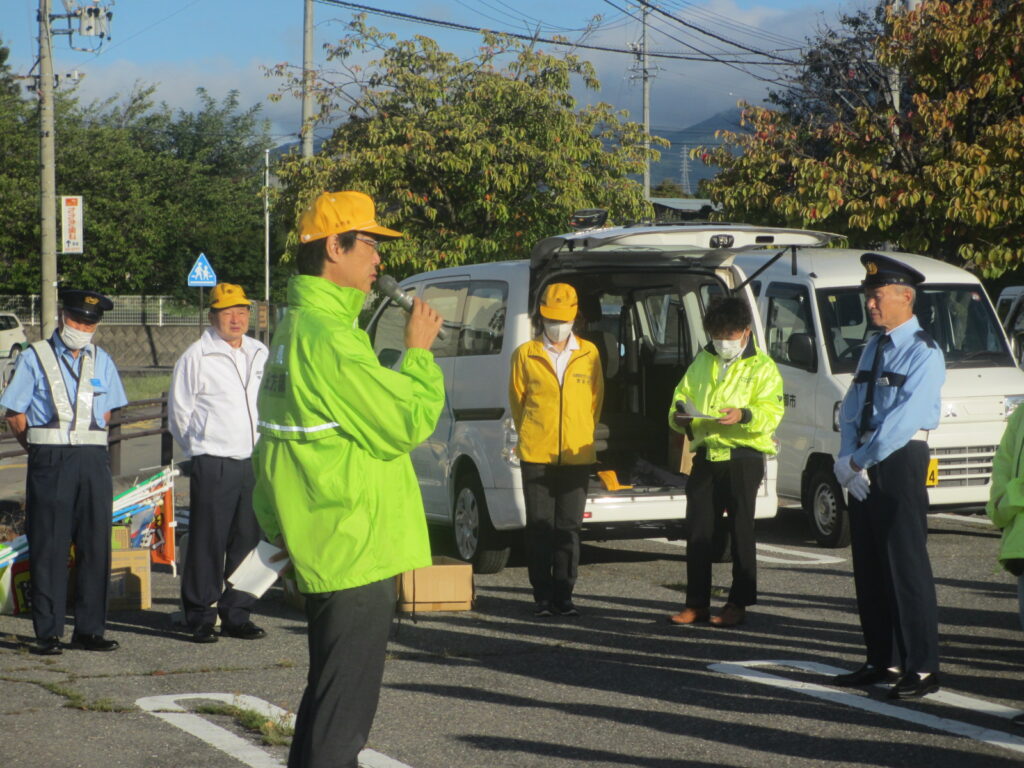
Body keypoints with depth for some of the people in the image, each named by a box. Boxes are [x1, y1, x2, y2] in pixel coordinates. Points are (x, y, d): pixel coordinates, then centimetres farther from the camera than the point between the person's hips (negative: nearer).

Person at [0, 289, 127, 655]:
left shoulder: (101, 361, 14)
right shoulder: (35, 358, 2)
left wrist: (87, 445, 10)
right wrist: (41, 448, 3)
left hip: (93, 461, 4)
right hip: (49, 462, -4)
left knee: (96, 545, 3)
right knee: (48, 548, -3)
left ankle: (89, 630, 9)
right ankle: (48, 633, 2)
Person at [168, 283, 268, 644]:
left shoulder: (260, 354, 13)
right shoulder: (196, 357, -4)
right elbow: (179, 411, 2)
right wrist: (200, 450, 8)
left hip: (254, 463, 5)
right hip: (213, 465, -5)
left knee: (248, 540, 7)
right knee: (208, 543, -5)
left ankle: (237, 616, 16)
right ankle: (200, 617, 2)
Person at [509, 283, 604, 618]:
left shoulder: (588, 353, 7)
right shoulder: (525, 354, 3)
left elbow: (596, 398, 15)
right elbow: (516, 399, 12)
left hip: (577, 455, 1)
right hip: (536, 453, -1)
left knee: (569, 527, 3)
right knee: (539, 526, 1)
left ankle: (564, 595, 10)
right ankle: (543, 596, 8)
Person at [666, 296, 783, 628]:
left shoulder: (761, 367, 1)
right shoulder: (703, 362, 18)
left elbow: (772, 411, -9)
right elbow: (681, 395, 19)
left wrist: (744, 415, -29)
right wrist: (679, 416, -4)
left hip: (743, 457, -5)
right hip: (705, 457, 5)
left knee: (741, 531, 1)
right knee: (697, 530, 4)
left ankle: (738, 604, 6)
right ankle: (696, 603, 10)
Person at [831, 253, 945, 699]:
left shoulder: (923, 353, -10)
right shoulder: (873, 349, 15)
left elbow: (904, 419, -19)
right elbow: (851, 410, 12)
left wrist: (860, 460, -16)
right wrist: (847, 460, -5)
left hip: (899, 462, -8)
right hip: (862, 469, 8)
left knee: (906, 566, -8)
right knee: (868, 567, 10)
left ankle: (922, 669, -6)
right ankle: (883, 661, 17)